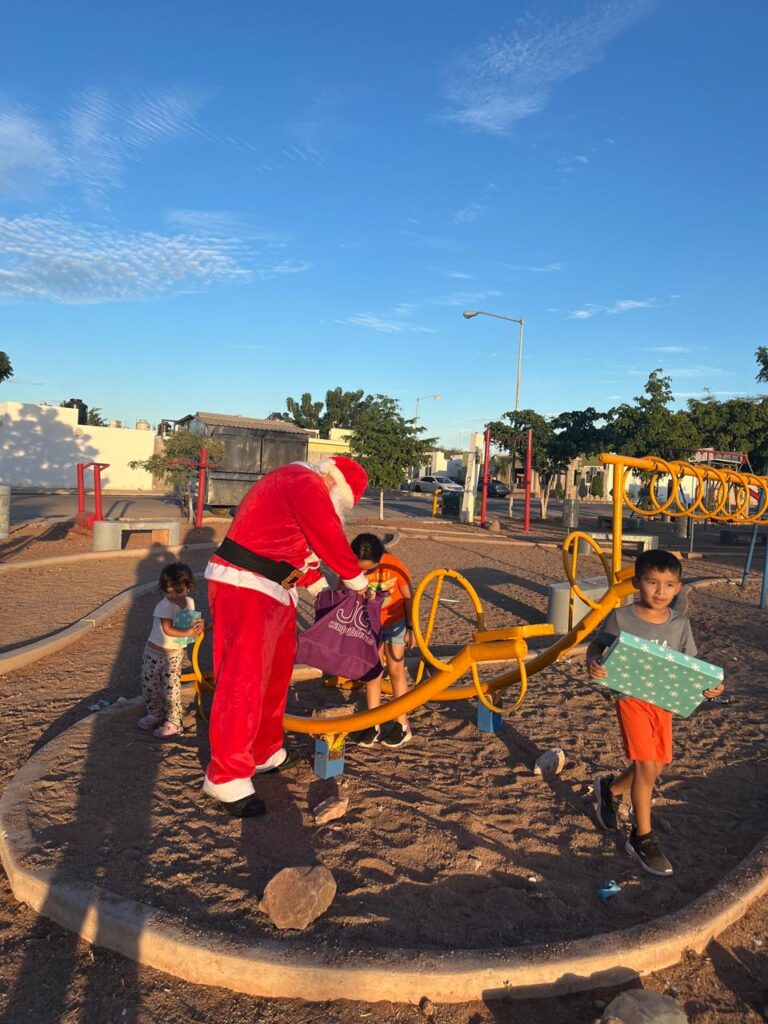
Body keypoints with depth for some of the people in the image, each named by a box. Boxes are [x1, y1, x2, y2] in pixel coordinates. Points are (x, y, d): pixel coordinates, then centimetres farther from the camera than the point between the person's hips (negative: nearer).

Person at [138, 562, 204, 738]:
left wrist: (197, 627, -13)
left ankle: (173, 722, 13)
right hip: (155, 653, -2)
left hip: (175, 654, 2)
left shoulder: (190, 602, -5)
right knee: (149, 686, 12)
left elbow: (190, 621, 8)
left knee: (171, 689, 0)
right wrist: (187, 632, -34)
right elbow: (167, 630, -29)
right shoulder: (164, 606, -21)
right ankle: (155, 715, 34)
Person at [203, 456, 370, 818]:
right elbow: (331, 539, -13)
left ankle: (264, 753, 31)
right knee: (244, 679, -9)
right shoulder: (307, 484, -13)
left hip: (273, 592, 11)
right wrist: (356, 578, 2)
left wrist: (319, 586, 27)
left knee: (274, 673, 17)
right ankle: (227, 776, -2)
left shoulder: (298, 486, 21)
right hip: (245, 588, -11)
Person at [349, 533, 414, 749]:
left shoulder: (393, 566, -28)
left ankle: (402, 725, 12)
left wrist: (411, 628, -9)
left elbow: (409, 597, -14)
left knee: (395, 670, 2)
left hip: (395, 622, -2)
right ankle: (373, 725, 16)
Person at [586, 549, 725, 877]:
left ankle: (610, 788, 44)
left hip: (664, 701, 5)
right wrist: (593, 663, -26)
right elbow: (597, 645, -5)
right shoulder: (621, 617, -15)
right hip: (632, 699, -5)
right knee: (647, 768, -7)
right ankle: (642, 838, 14)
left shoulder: (680, 623, -3)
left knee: (657, 765, 15)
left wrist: (709, 686, -15)